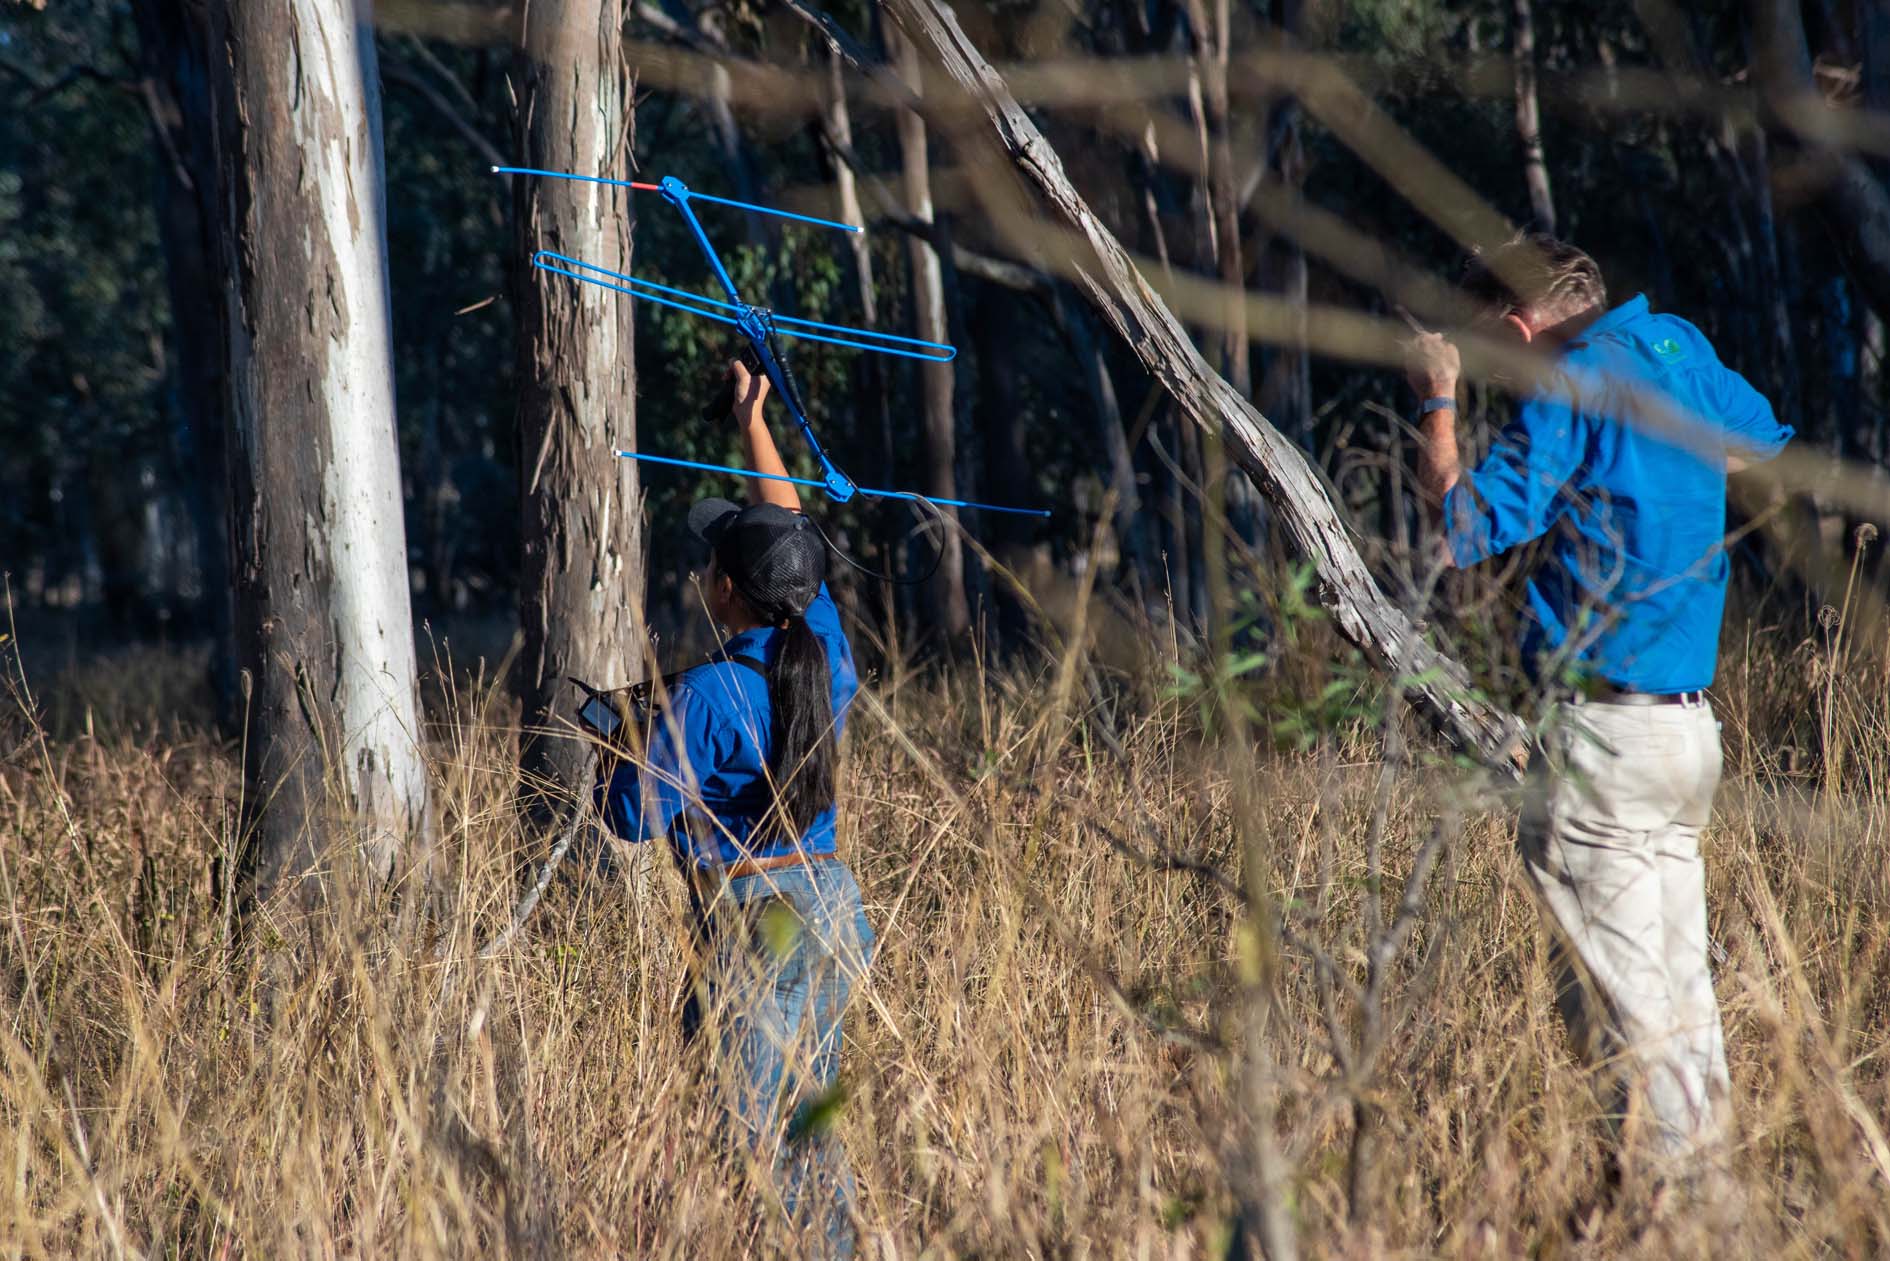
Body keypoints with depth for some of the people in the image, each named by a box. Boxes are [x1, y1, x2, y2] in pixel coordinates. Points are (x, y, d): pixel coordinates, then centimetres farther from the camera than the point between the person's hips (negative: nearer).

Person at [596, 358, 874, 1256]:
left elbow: (634, 817, -11)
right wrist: (756, 430, 27)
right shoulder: (828, 659, 3)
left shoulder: (706, 697, -16)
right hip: (831, 906, 7)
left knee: (746, 1131, -4)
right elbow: (796, 550, 19)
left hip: (752, 923, -7)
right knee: (808, 1122, 16)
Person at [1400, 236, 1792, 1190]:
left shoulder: (1572, 387, -12)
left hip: (1603, 733, -8)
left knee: (1618, 993, -4)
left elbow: (1465, 530, -13)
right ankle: (1706, 1171, 16)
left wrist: (1437, 405, -3)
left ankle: (1664, 1175, -4)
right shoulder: (1678, 348, 11)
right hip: (1689, 725, 8)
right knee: (1677, 976, 13)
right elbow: (1763, 444, 30)